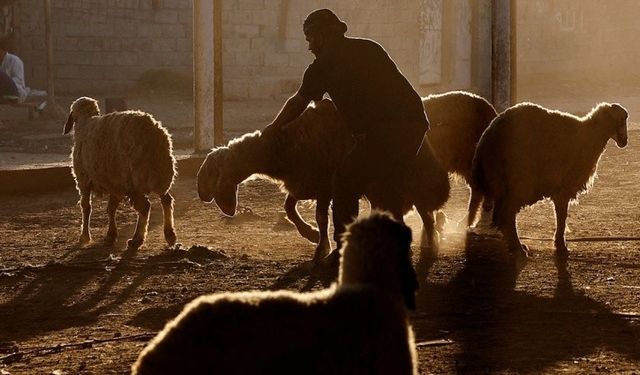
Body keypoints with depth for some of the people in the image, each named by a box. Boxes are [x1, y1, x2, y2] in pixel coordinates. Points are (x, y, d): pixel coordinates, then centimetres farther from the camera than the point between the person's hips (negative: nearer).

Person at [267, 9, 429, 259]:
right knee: (388, 184, 22)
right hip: (416, 123, 7)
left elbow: (298, 103, 15)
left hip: (384, 132, -7)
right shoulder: (370, 48, 23)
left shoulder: (325, 63, 4)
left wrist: (274, 127, 31)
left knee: (345, 184, 4)